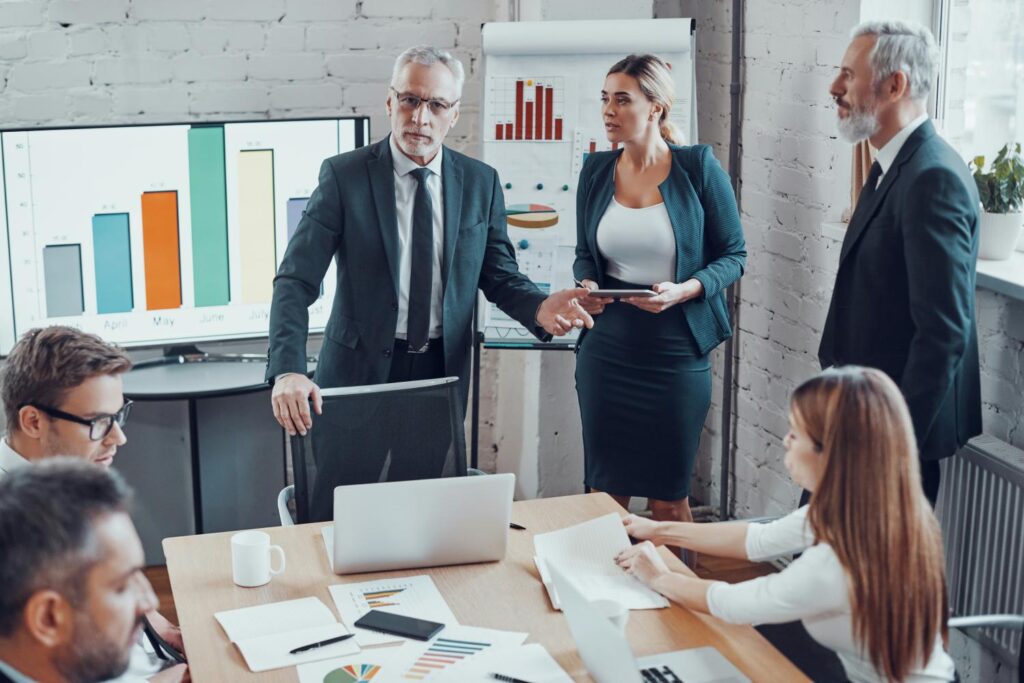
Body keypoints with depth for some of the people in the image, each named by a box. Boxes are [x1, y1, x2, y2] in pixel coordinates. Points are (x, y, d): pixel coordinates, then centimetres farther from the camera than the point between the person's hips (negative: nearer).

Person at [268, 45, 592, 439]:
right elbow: (296, 280, -13)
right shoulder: (344, 175, -8)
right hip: (361, 370, -2)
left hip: (444, 369, 3)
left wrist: (539, 308, -16)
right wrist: (288, 370, -28)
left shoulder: (480, 182, 2)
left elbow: (498, 274, 8)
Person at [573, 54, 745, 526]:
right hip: (607, 348, 3)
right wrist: (587, 285, -7)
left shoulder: (698, 167, -6)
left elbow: (733, 256, -3)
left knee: (669, 497, 5)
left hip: (676, 351, -3)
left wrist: (683, 291, -20)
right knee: (604, 488, 9)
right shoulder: (596, 170, 5)